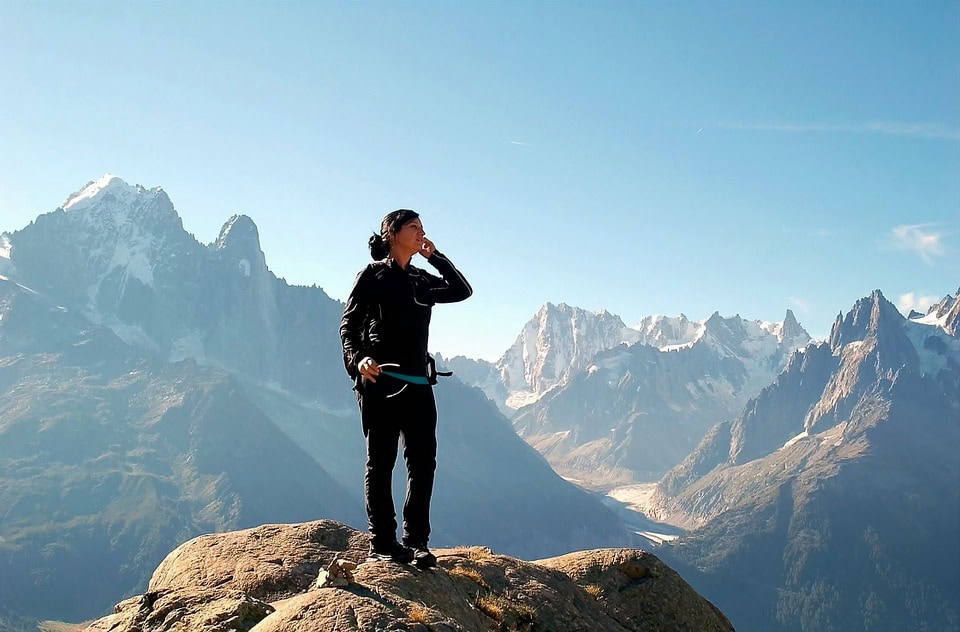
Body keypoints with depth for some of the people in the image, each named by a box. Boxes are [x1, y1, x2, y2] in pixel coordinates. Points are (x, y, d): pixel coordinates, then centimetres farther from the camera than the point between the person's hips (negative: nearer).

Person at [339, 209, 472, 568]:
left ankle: (416, 542, 10)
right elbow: (348, 325, -3)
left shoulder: (421, 280, 17)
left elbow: (462, 290, 16)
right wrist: (358, 360, -21)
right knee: (380, 462, 1)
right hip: (380, 381, -6)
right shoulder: (373, 275, 1)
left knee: (423, 462, 3)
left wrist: (435, 256, 12)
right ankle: (382, 544, 7)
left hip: (418, 384, 6)